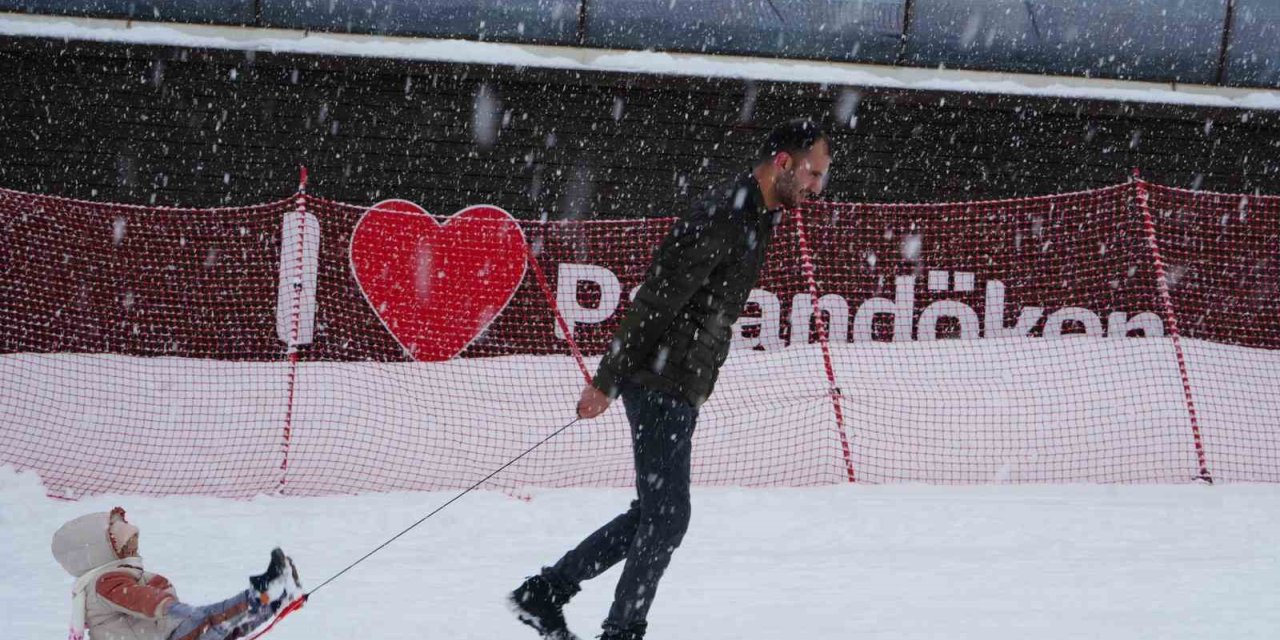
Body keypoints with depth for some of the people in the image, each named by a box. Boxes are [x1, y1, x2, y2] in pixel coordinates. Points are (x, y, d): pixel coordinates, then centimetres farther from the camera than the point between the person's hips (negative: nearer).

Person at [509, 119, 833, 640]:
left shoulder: (757, 217, 13)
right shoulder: (721, 219, -19)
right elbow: (656, 302, -20)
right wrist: (606, 382, -18)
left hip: (681, 389, 10)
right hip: (662, 386, -10)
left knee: (655, 513, 12)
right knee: (667, 517, -5)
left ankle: (544, 593, 17)